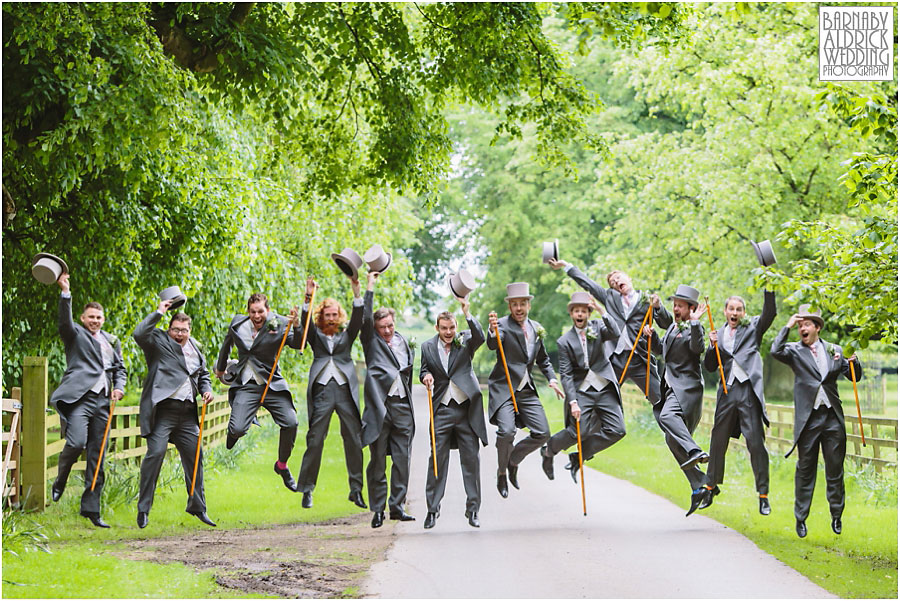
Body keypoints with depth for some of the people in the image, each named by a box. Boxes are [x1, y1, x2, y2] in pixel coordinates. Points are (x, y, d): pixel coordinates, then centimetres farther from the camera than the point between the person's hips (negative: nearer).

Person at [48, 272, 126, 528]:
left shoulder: (112, 341, 23)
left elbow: (120, 368, 25)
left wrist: (119, 387, 4)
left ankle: (91, 508, 8)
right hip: (79, 398, -5)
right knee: (76, 442, -25)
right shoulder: (75, 334, 8)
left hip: (102, 402, 5)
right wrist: (65, 292, -26)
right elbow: (64, 321, -12)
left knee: (97, 457, 4)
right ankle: (60, 481, 5)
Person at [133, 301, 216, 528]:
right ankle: (143, 508, -8)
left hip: (187, 413, 6)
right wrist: (158, 313, -12)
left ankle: (197, 506, 22)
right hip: (163, 409, -6)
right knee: (156, 453, -15)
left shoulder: (195, 348, 19)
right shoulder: (159, 342, 3)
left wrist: (206, 389, 10)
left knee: (194, 456, 8)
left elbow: (203, 374, 31)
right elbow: (139, 334, -17)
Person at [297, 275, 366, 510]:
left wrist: (356, 294, -11)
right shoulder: (315, 336, 14)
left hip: (346, 389, 2)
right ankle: (307, 489, 2)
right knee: (315, 440, -3)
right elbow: (306, 323, -4)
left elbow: (357, 320, 2)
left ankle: (356, 489, 6)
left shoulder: (346, 335, 17)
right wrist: (308, 299, -19)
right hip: (322, 390, -2)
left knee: (354, 439, -1)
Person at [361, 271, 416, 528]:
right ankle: (377, 509, 5)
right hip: (379, 405, -4)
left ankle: (397, 506, 8)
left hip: (402, 406, 4)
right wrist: (370, 288, -8)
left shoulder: (402, 342, 19)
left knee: (402, 458, 1)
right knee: (378, 459, 0)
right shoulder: (371, 341, 7)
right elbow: (365, 318, -9)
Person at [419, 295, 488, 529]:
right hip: (442, 410, 1)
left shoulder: (465, 340, 2)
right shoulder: (428, 347, 8)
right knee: (437, 459, -2)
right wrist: (426, 376, -7)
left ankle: (473, 509, 8)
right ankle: (433, 508, 7)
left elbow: (480, 338, -18)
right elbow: (423, 371, 17)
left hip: (467, 408, -1)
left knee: (471, 459, 1)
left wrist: (467, 314, -28)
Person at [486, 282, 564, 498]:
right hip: (504, 389, -6)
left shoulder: (536, 328, 12)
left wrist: (552, 379, 8)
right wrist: (493, 331, -50)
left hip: (527, 390, 6)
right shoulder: (503, 325, -7)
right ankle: (502, 473, 2)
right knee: (506, 432, -22)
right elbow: (492, 345, -29)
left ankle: (513, 460, 23)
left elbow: (543, 359, 24)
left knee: (542, 433, -2)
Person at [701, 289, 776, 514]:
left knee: (756, 442, -7)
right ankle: (711, 486, 27)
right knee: (718, 440, 10)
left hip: (749, 390, -3)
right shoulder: (719, 334, 16)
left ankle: (763, 494, -3)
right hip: (727, 391, 3)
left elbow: (769, 313, -10)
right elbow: (709, 367, 13)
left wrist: (768, 290, -24)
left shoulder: (753, 328, 9)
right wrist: (713, 346, -4)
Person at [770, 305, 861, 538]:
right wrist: (788, 326, -11)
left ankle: (836, 516, 18)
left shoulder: (834, 350, 12)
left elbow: (855, 377, 17)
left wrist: (853, 361, -4)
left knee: (835, 469, 6)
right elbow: (776, 351, -17)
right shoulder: (795, 351, 4)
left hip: (833, 417, 2)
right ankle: (801, 518, 10)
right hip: (808, 418, -2)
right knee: (805, 469, 2)